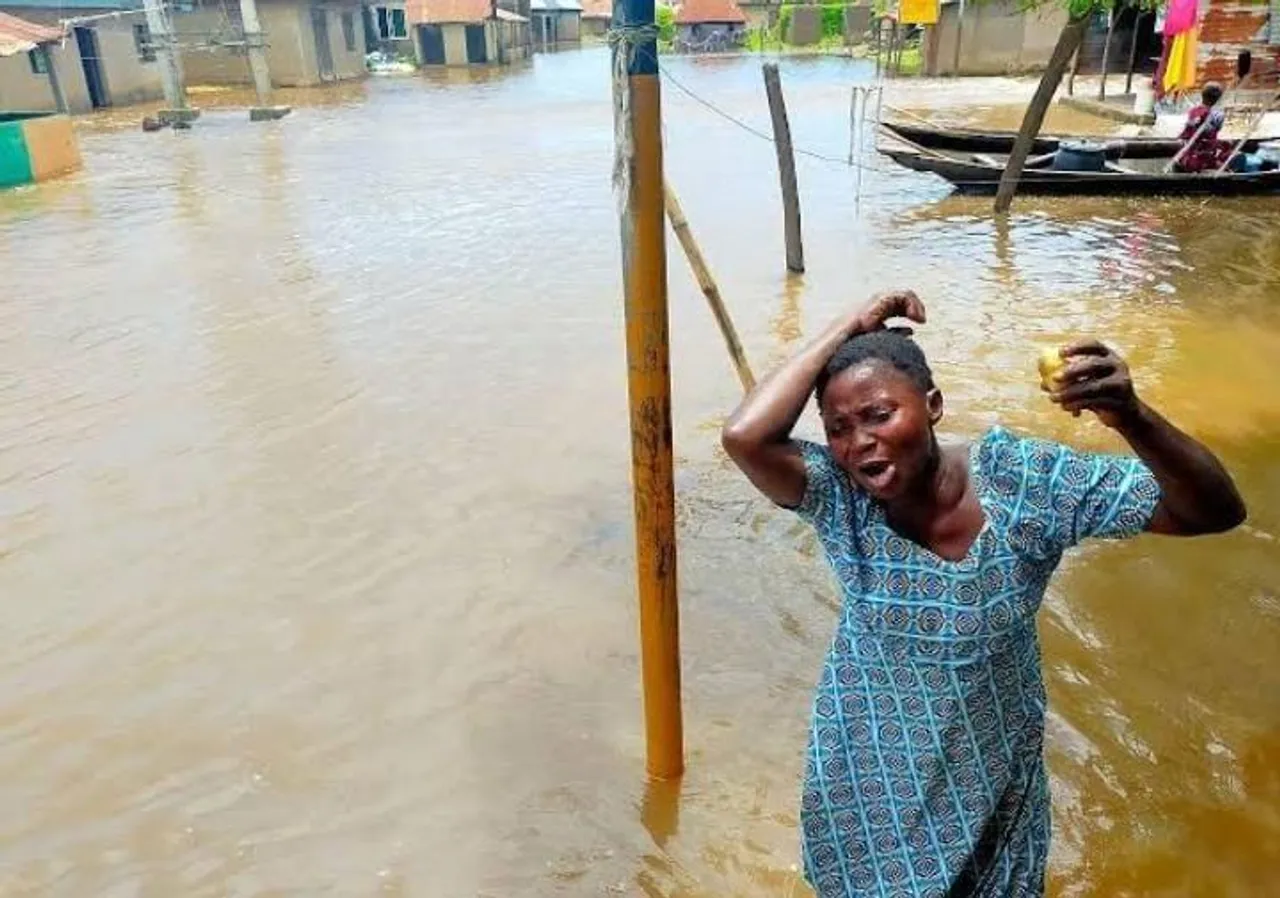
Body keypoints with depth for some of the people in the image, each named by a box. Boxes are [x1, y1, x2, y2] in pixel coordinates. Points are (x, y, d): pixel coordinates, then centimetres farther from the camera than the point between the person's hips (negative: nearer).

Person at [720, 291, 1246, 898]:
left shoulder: (1024, 481, -21)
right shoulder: (839, 497, -21)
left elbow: (1217, 512, -22)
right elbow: (745, 437, -41)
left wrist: (1131, 416, -41)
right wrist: (847, 329, -31)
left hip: (989, 776, 1)